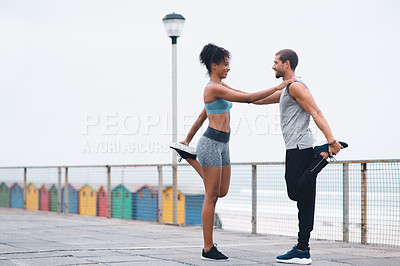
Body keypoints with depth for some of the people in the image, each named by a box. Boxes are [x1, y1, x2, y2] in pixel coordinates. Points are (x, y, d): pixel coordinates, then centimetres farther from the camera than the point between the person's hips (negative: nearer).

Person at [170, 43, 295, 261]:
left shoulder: (221, 86, 15)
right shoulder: (213, 88, -15)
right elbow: (248, 98, -20)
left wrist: (188, 139, 33)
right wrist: (277, 88, -15)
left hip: (222, 145, 9)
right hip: (211, 143, -9)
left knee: (222, 192, 14)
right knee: (211, 196, -5)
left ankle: (189, 156, 27)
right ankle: (208, 249, 1)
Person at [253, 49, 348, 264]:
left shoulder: (296, 86, -7)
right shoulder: (286, 90, 25)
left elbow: (316, 113, -17)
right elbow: (258, 100, 34)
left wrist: (331, 139, -28)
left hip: (299, 147, -10)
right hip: (298, 149, 10)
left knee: (296, 193, -16)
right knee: (303, 199, 4)